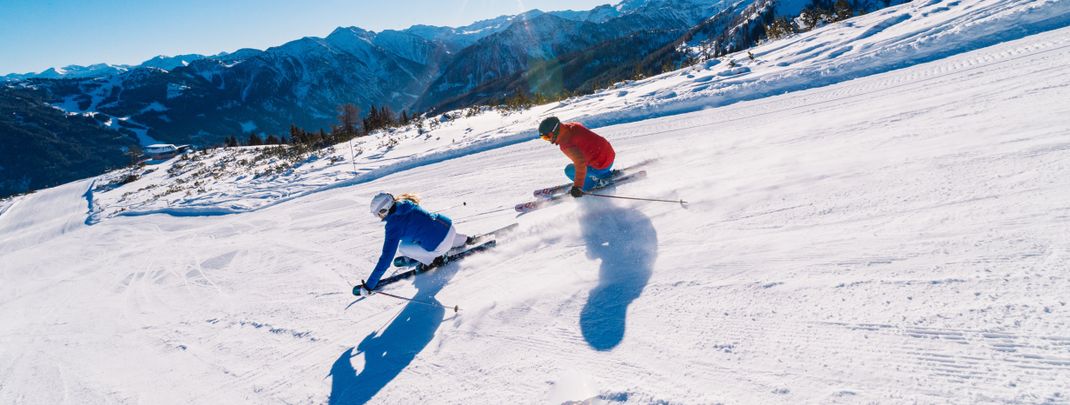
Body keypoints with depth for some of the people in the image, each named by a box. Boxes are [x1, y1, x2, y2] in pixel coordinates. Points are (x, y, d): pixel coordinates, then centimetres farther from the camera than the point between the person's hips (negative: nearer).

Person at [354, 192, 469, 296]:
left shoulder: (394, 223, -14)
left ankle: (435, 259, 10)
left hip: (440, 246, -7)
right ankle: (464, 240, 46)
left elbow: (387, 256, -16)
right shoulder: (405, 204, 8)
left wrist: (368, 286, -11)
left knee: (402, 247, 4)